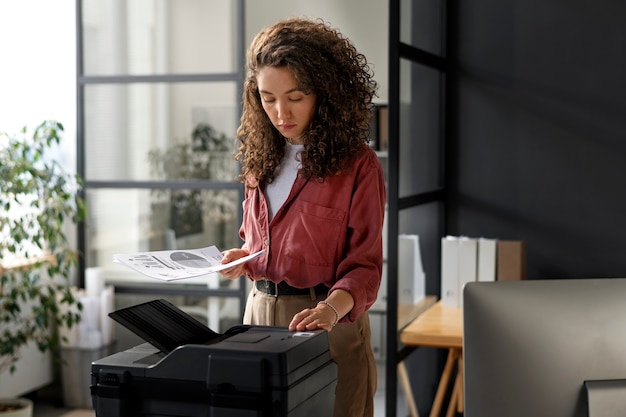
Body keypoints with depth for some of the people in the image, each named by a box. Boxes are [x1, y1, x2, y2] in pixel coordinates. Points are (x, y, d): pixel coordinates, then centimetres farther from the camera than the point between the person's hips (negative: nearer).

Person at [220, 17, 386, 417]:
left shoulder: (357, 165, -9)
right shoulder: (261, 158, 9)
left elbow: (364, 264, -12)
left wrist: (332, 308, -30)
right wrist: (243, 259, 0)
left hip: (327, 323, -5)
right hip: (259, 311, 5)